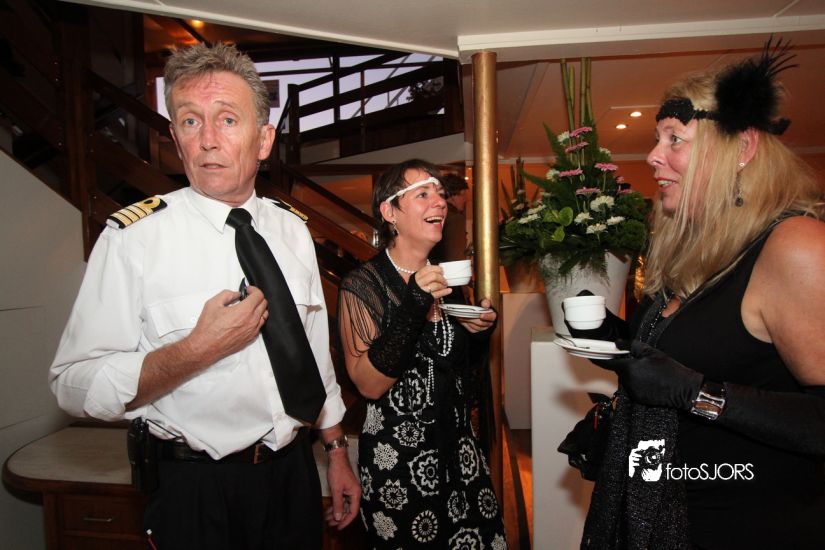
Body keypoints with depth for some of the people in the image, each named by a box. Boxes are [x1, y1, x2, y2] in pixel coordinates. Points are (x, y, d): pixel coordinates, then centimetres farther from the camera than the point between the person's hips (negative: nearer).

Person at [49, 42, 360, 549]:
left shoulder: (294, 231, -1)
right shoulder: (135, 236, -14)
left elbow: (316, 351, 6)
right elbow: (75, 385, -16)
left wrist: (338, 454, 11)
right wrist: (198, 349, -28)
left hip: (295, 474, 5)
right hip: (197, 491, -4)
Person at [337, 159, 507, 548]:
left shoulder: (448, 278, 5)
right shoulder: (362, 286, -12)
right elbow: (369, 384, -19)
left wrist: (479, 333, -5)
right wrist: (412, 309, -29)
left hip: (460, 447, 5)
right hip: (397, 457, -5)